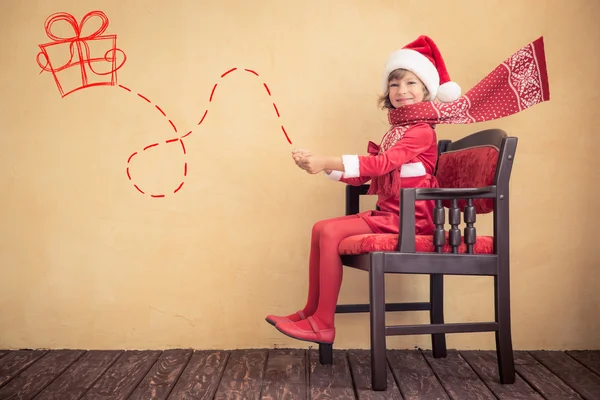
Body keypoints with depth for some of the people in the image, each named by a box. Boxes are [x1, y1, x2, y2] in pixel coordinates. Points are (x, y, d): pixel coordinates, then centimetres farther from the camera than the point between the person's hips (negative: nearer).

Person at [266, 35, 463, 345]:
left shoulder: (421, 131, -10)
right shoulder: (395, 132, 18)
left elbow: (380, 163, -24)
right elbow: (361, 176, 12)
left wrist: (327, 162, -27)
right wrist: (319, 164, 1)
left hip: (408, 217, -9)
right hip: (387, 213, 9)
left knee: (331, 233, -21)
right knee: (320, 228, 1)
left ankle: (323, 325, -12)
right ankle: (311, 311, 7)